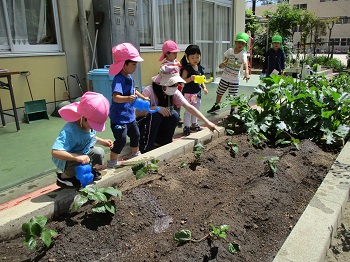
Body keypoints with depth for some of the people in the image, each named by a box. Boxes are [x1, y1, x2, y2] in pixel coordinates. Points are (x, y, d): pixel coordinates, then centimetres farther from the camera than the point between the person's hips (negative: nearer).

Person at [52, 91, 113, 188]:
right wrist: (77, 157, -54)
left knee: (99, 152, -2)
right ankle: (63, 177, -3)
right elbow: (55, 152, -47)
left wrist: (103, 141, -3)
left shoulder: (90, 125, -13)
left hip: (83, 153, 8)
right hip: (66, 160, -7)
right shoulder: (69, 131, -38)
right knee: (79, 163, -33)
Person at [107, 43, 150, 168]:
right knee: (121, 140, -8)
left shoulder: (129, 77, 5)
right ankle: (112, 162, 10)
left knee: (136, 135, 22)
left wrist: (143, 97, 35)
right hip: (119, 117, -10)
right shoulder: (119, 79, -24)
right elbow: (116, 97, -39)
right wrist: (127, 98, -56)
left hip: (130, 115, 10)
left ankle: (135, 155, 44)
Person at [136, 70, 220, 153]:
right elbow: (138, 113, -26)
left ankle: (163, 141, -1)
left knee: (174, 116, -22)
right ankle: (146, 147, -16)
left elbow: (189, 107, -21)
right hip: (144, 122, -4)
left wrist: (207, 122, -29)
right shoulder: (149, 91, -26)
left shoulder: (175, 92, -14)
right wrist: (155, 108, -39)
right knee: (156, 115, -33)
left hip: (159, 124, 4)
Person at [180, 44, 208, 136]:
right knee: (188, 110, -4)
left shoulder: (200, 67, 7)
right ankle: (186, 127, 6)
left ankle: (194, 124, 34)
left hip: (197, 92, 7)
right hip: (188, 93, -7)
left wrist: (204, 87, 2)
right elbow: (183, 80, -17)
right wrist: (191, 79, -33)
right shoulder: (187, 68, -13)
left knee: (196, 109, 18)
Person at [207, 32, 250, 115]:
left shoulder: (243, 53, -18)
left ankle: (232, 110, 23)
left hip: (234, 79, -4)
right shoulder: (230, 50, -4)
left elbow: (245, 63, -36)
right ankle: (216, 105, 39)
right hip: (225, 77, 4)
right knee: (219, 93, 16)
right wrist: (222, 64, -11)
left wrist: (247, 72, -53)